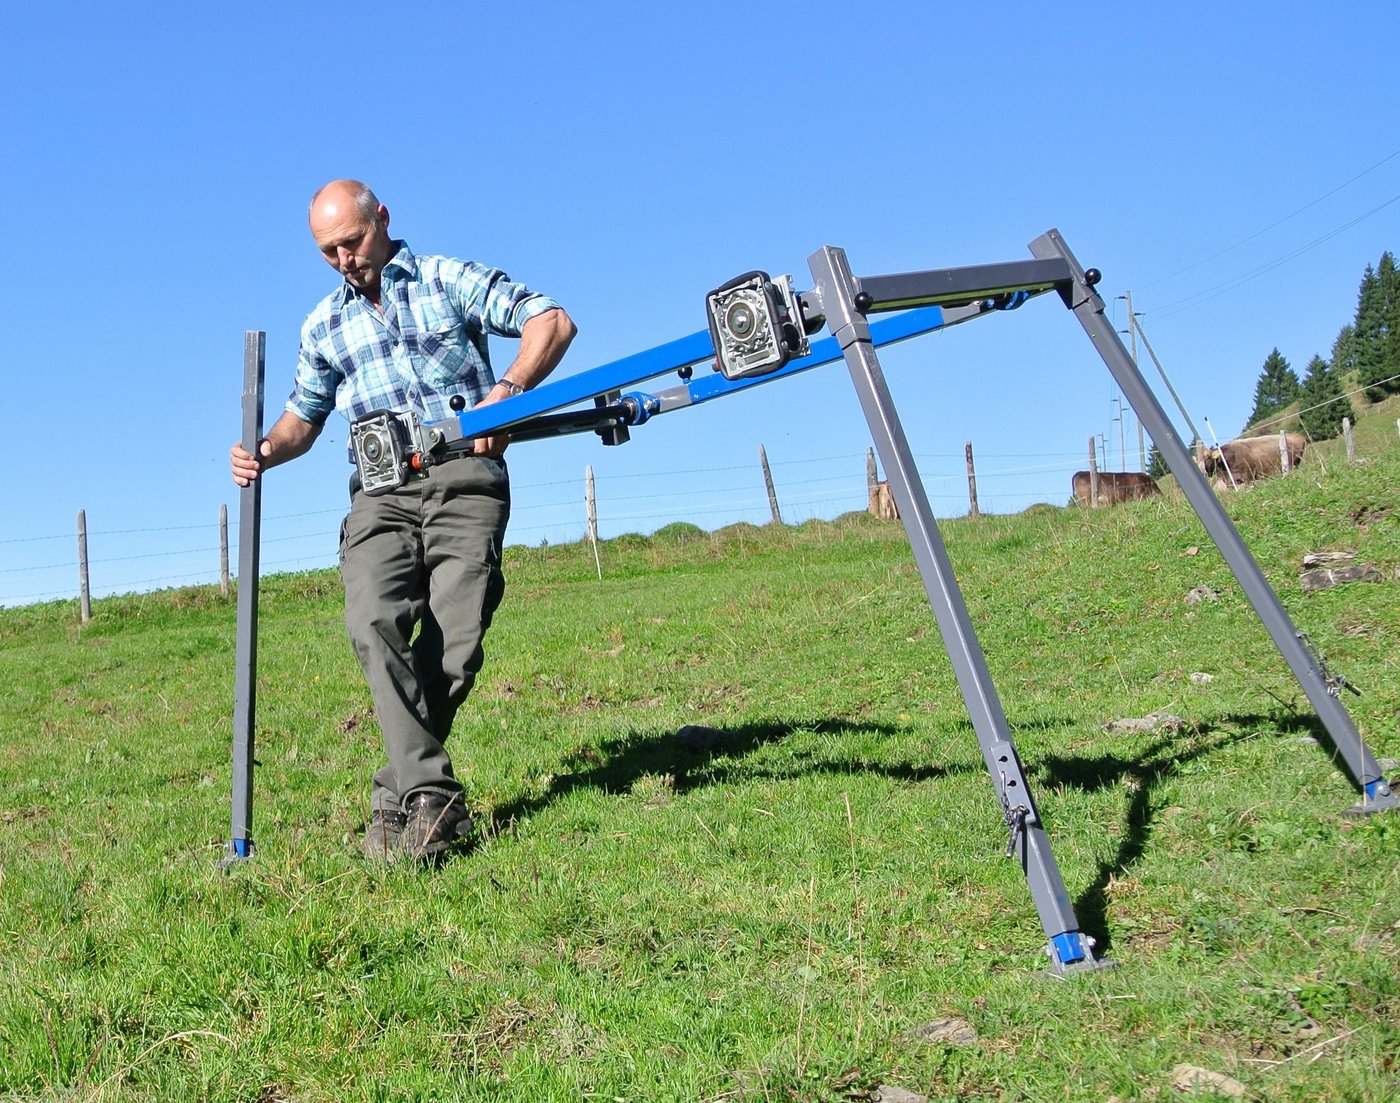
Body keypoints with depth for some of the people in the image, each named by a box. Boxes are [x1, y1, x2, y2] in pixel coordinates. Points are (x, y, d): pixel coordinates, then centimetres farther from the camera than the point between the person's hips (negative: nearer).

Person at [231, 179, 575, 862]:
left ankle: (402, 793, 3)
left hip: (467, 480, -2)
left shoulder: (450, 280, 11)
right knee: (373, 623, -25)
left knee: (454, 642, -14)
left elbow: (552, 321, 2)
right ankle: (433, 796, -27)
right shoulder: (323, 328, 23)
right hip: (382, 493, 3)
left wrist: (510, 388, -17)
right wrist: (265, 452, 8)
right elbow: (303, 417, 32)